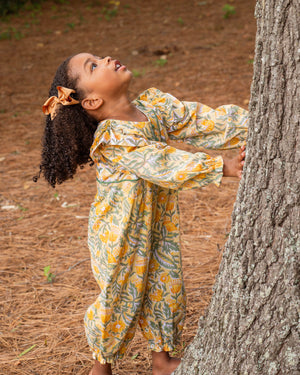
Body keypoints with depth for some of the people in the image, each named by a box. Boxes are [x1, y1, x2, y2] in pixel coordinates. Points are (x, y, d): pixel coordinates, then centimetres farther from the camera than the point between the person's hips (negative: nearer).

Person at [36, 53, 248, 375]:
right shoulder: (111, 137, -28)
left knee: (165, 289, 17)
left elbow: (200, 120, -6)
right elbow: (163, 165, -35)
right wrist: (223, 167, -39)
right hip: (120, 234, -6)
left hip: (159, 225, 6)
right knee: (120, 299, 10)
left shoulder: (153, 105, -6)